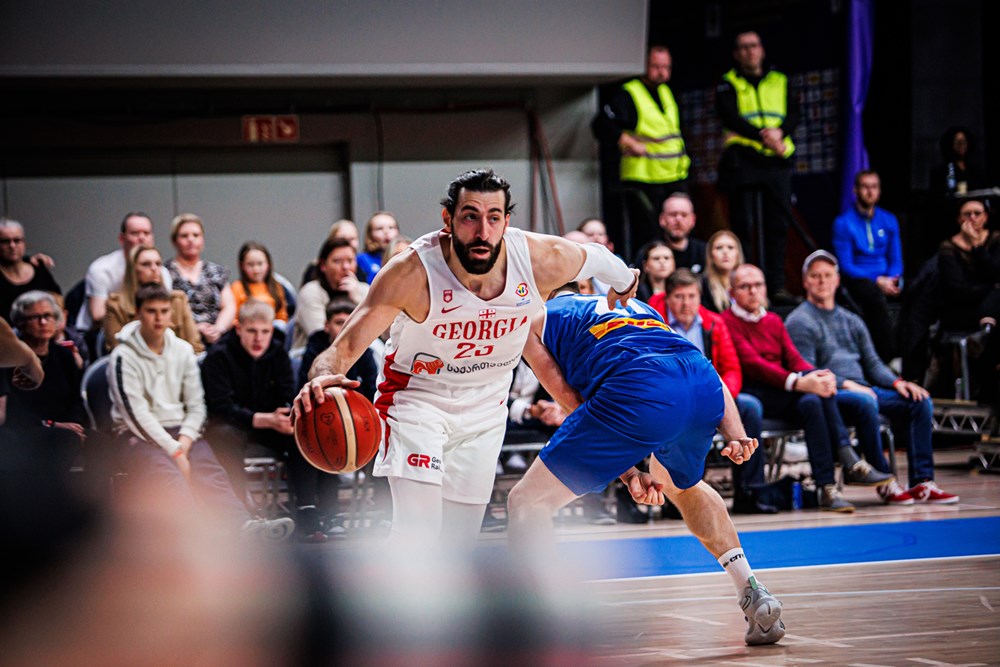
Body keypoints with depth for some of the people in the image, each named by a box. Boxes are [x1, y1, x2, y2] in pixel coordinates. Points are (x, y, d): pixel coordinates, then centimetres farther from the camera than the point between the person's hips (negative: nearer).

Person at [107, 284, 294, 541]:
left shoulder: (183, 351, 13)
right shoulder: (124, 357, -4)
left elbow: (196, 405, 11)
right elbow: (136, 414, -11)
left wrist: (184, 442, -9)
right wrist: (175, 451, -18)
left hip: (181, 431, 5)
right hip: (139, 435, -4)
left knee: (210, 470, -26)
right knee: (166, 474, -35)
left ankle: (243, 525, -52)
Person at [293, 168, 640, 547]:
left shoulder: (544, 261, -24)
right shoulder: (412, 273, -33)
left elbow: (596, 257, 0)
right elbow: (344, 348, -34)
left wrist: (624, 284, 23)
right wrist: (323, 378, -58)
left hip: (485, 406, 4)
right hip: (417, 398, -4)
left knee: (460, 541, 10)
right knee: (417, 536, -23)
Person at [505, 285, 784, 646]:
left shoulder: (535, 320, 28)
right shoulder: (636, 305, 42)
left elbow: (573, 402, 16)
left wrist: (629, 474, 14)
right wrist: (736, 436, 17)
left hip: (637, 392, -6)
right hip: (706, 387, 6)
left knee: (527, 501, 8)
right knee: (681, 484, 39)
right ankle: (755, 597, 33)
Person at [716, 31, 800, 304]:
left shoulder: (779, 81, 18)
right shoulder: (728, 84, 8)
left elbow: (794, 113, 6)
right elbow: (730, 117, -7)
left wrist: (779, 132, -14)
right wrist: (762, 136, -18)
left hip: (777, 160, 3)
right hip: (742, 159, -3)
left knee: (777, 224, 1)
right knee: (742, 226, -4)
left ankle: (777, 285, 4)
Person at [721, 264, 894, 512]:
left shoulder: (773, 321, 23)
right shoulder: (727, 322, -1)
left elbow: (794, 359, 10)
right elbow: (752, 364, -15)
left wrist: (817, 376, -15)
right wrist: (797, 382, -28)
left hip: (784, 395, 6)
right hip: (752, 394, -6)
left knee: (811, 401, -28)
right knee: (812, 398, -30)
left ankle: (827, 487, -34)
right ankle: (850, 463, -33)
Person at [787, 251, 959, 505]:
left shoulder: (852, 321, 24)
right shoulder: (800, 322, 1)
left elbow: (873, 364, 21)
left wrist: (897, 383, 0)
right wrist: (846, 385, -21)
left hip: (861, 388, 7)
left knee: (920, 401, -10)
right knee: (865, 402, -38)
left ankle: (922, 482, -16)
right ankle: (884, 483, -30)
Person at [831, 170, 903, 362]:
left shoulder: (889, 221, 14)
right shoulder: (843, 223, -1)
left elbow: (896, 260, 14)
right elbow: (846, 266, -7)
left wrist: (892, 280, -10)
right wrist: (878, 281, -19)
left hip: (885, 280, 5)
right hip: (857, 282, -5)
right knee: (877, 296, -37)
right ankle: (888, 358, -36)